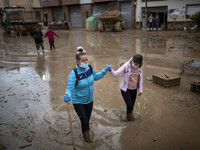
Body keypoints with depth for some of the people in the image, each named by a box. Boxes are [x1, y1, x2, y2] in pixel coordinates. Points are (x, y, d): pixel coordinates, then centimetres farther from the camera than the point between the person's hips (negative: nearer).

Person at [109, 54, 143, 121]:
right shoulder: (126, 66, -19)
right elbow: (116, 73, -24)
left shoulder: (139, 68, -5)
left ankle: (130, 116, 43)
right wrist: (111, 70, -45)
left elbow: (140, 79, 5)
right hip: (125, 89, -4)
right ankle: (129, 117, 19)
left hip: (134, 89, 4)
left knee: (132, 105, 14)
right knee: (130, 105, -11)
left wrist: (140, 90, 4)